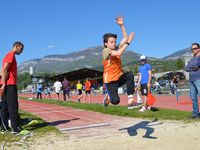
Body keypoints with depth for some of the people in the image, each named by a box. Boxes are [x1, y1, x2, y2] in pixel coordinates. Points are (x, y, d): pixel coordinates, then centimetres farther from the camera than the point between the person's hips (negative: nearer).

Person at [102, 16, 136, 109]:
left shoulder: (116, 49, 8)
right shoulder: (105, 51, -12)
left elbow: (125, 37, 6)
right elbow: (119, 53, -29)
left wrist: (121, 25, -2)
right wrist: (128, 42, -26)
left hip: (119, 78, 6)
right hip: (110, 80, -6)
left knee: (130, 75, -28)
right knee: (115, 101, -20)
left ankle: (130, 100, -24)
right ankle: (108, 97, 19)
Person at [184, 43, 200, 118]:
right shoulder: (192, 59, 23)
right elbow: (186, 68, 12)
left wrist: (190, 67, 0)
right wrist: (192, 69, -5)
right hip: (191, 80, 8)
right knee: (193, 98, 8)